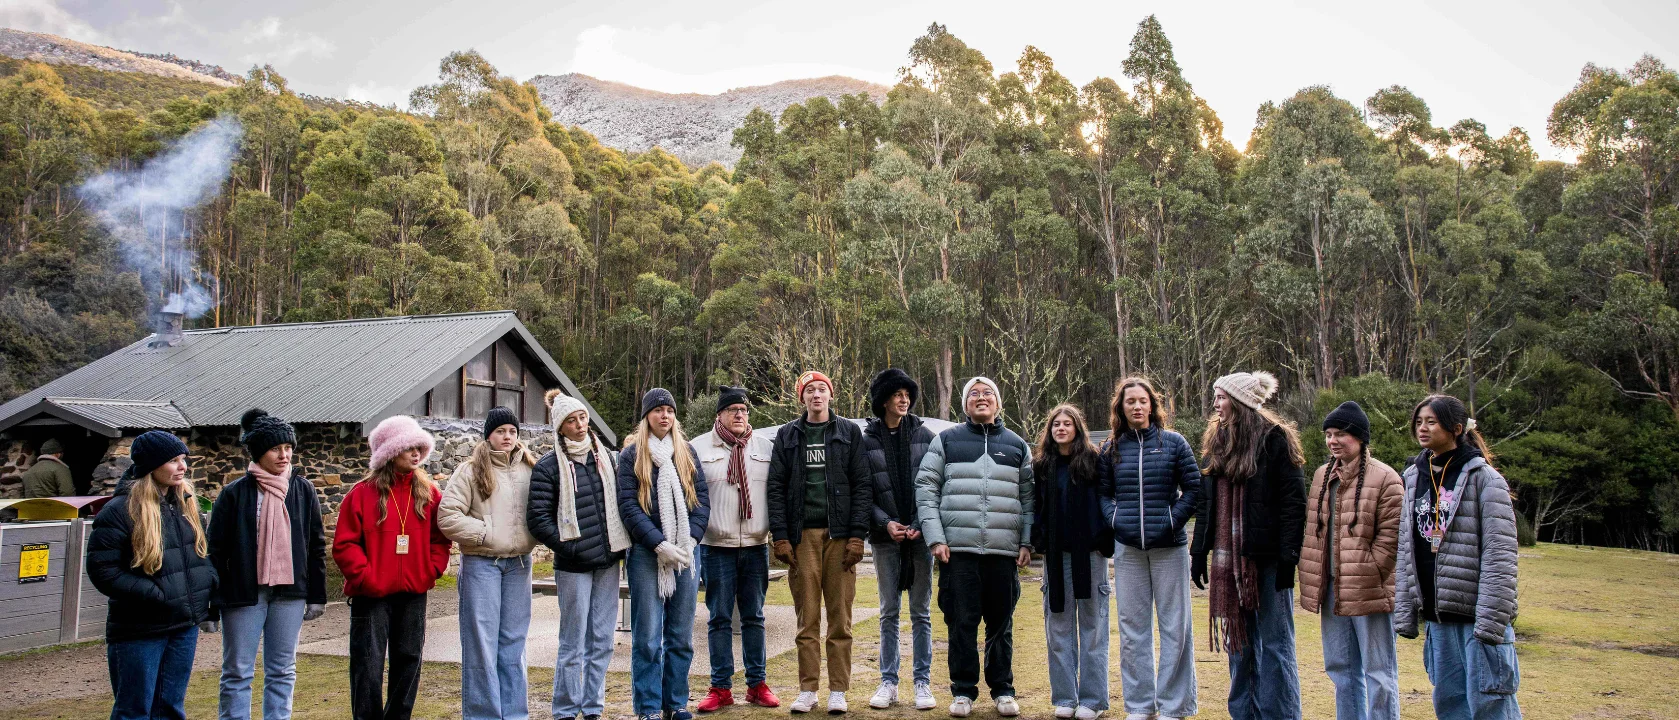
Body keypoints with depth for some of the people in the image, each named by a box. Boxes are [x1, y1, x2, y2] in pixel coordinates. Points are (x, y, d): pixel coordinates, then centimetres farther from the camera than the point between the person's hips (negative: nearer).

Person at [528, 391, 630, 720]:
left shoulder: (608, 458, 10)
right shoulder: (548, 467, -5)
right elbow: (537, 517, -8)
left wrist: (622, 543, 9)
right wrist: (569, 547, -12)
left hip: (608, 562, 5)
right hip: (573, 567, -4)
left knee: (602, 642, 9)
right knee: (574, 644, 1)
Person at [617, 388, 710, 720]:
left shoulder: (687, 453, 12)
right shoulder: (632, 454, 2)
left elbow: (702, 499, 8)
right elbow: (628, 505, -6)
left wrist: (690, 540, -6)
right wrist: (659, 544, -14)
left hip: (685, 553, 3)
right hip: (646, 554, -3)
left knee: (681, 636, 8)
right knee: (648, 637, -2)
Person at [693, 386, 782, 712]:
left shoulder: (767, 446, 7)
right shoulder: (699, 447, 2)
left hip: (756, 545, 2)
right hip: (717, 547, -2)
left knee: (754, 617, 10)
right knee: (720, 618, 3)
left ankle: (757, 683, 18)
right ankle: (721, 687, 12)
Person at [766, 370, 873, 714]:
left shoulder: (849, 432, 7)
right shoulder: (788, 435, 10)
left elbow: (862, 486, 2)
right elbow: (776, 488, 6)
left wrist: (857, 536, -7)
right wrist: (780, 537, -3)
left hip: (840, 534, -1)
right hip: (802, 534, 1)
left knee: (840, 617, 1)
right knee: (806, 617, 3)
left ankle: (838, 691, 9)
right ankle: (807, 689, 11)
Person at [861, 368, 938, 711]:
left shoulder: (925, 436, 3)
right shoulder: (867, 440, 1)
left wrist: (922, 524, -9)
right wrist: (886, 522, -10)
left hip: (920, 534, 0)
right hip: (886, 538, 0)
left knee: (921, 613, 6)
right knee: (889, 613, 8)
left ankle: (923, 682, 14)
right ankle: (888, 682, 16)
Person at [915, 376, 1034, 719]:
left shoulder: (1017, 445, 14)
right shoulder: (946, 441, 8)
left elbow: (1029, 497, 13)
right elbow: (926, 488, 3)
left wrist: (1027, 543, 3)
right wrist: (935, 538, -6)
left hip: (1004, 550, 2)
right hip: (957, 549, -1)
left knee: (1001, 624, 8)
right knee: (961, 622, 2)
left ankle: (1002, 690, 19)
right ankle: (963, 691, 13)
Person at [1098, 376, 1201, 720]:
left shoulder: (1173, 442, 1)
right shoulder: (1111, 449, 7)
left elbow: (1194, 488, 0)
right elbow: (1103, 494, 11)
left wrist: (1172, 520, -9)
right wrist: (1115, 519, -6)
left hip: (1169, 547, -2)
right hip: (1128, 549, 2)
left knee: (1174, 626, 3)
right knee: (1132, 628, 8)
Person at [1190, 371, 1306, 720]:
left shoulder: (1274, 438, -6)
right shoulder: (1218, 441, 14)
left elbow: (1293, 501, -11)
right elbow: (1206, 503, 16)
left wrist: (1287, 556, -16)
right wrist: (1199, 552, 11)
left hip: (1266, 557, -6)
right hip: (1228, 557, 6)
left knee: (1274, 641, 1)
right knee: (1239, 639, 12)